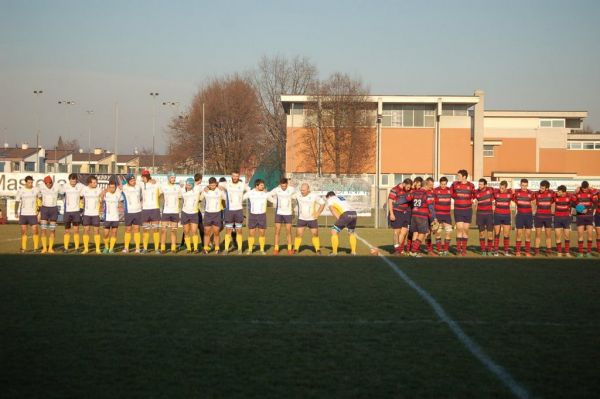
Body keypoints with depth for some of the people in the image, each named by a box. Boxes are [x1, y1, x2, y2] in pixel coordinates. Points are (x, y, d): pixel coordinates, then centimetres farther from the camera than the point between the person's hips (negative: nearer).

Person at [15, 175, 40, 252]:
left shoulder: (36, 190, 0)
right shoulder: (20, 190, 0)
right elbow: (17, 201, -1)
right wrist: (16, 212, -13)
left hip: (32, 214, -1)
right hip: (23, 214, 1)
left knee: (35, 231, -6)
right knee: (23, 231, 4)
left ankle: (36, 248, 4)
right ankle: (23, 248, 11)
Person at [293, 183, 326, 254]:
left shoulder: (314, 196, -13)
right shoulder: (298, 195, -8)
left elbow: (322, 203, -3)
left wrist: (318, 213, -9)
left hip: (312, 219, -1)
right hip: (301, 218, 1)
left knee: (315, 234, 2)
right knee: (298, 234, -4)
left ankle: (318, 250, 15)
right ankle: (296, 249, 6)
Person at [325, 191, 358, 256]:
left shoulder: (330, 200, 16)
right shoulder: (341, 198, 35)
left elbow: (332, 210, 0)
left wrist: (339, 219, -4)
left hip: (346, 215, -6)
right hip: (354, 214, 6)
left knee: (334, 232, 7)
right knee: (351, 233, 27)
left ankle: (334, 252, 5)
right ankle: (353, 252, 27)